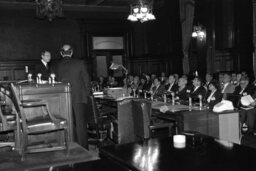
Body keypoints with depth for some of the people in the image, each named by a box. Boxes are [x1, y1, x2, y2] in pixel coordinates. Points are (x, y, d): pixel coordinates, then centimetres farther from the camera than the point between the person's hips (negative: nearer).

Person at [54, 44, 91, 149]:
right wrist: (87, 93, 11)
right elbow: (86, 80, -1)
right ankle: (83, 148, 4)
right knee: (80, 124, 2)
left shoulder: (57, 66, 3)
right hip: (79, 98, -2)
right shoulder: (80, 63, -3)